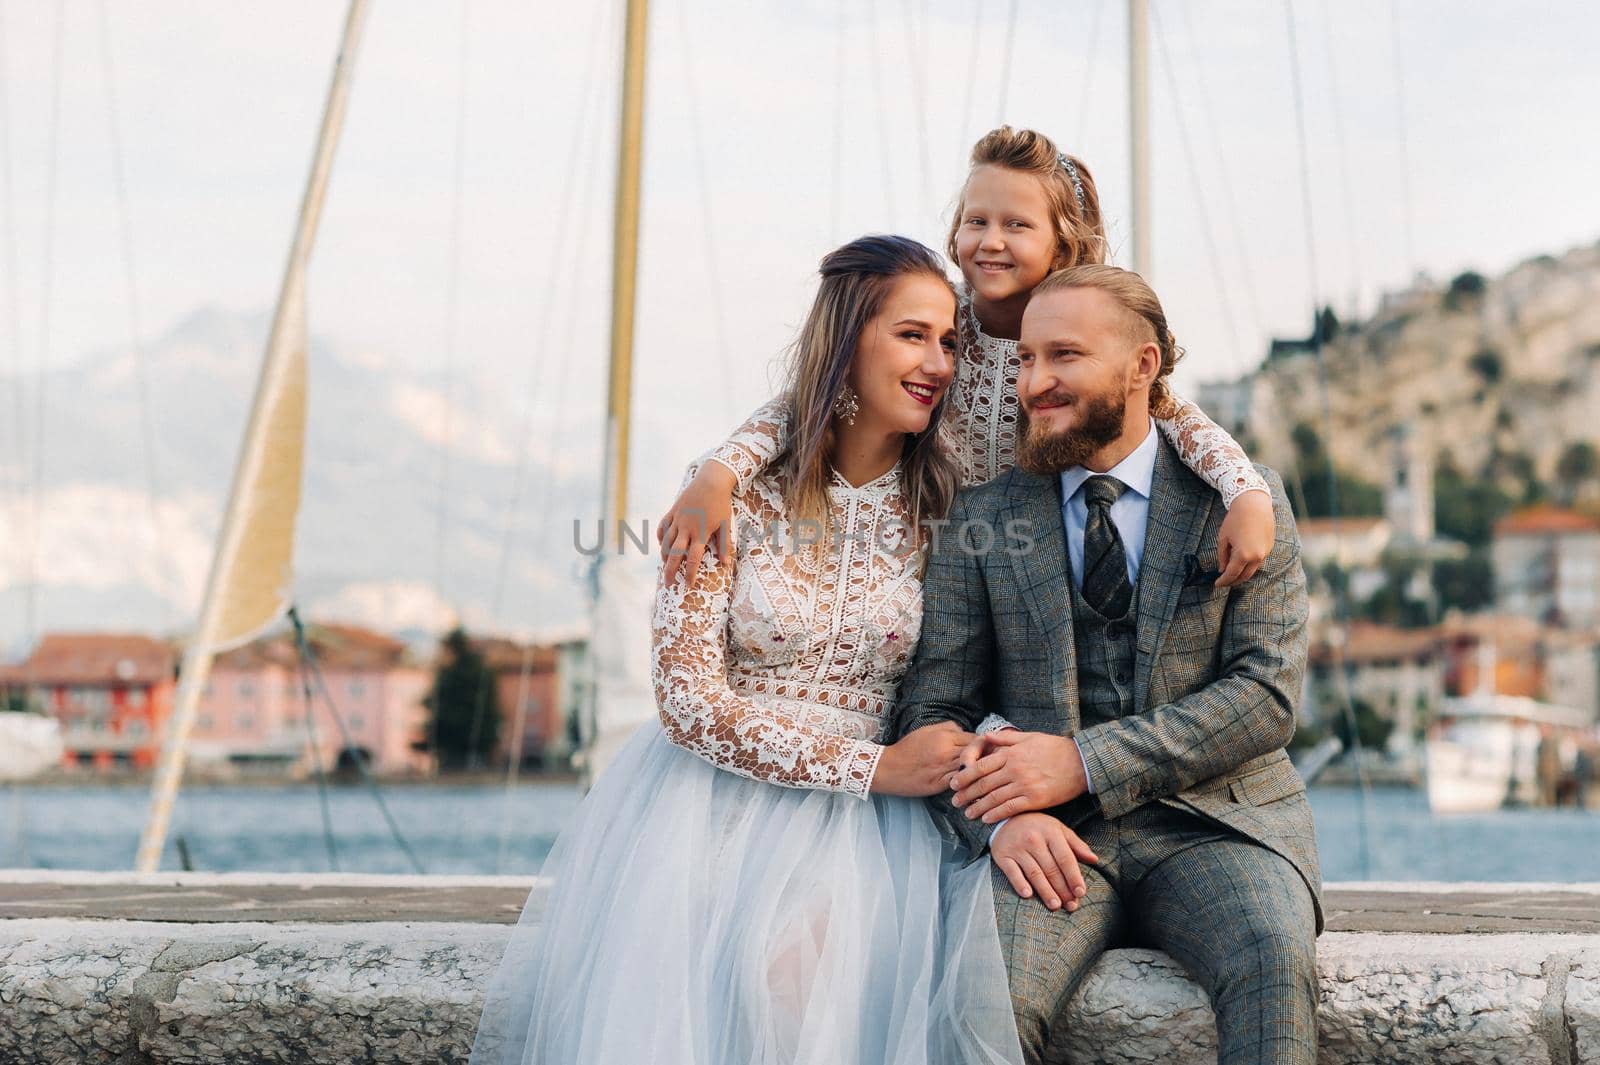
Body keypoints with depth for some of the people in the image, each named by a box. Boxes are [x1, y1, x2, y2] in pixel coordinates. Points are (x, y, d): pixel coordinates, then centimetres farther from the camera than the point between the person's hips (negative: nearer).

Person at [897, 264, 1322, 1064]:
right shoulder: (982, 519, 11)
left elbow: (1268, 695, -3)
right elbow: (932, 707, 7)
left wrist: (1085, 761, -14)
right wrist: (1000, 819, -15)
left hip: (1214, 819, 0)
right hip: (1054, 840, 1)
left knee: (1275, 965, -32)